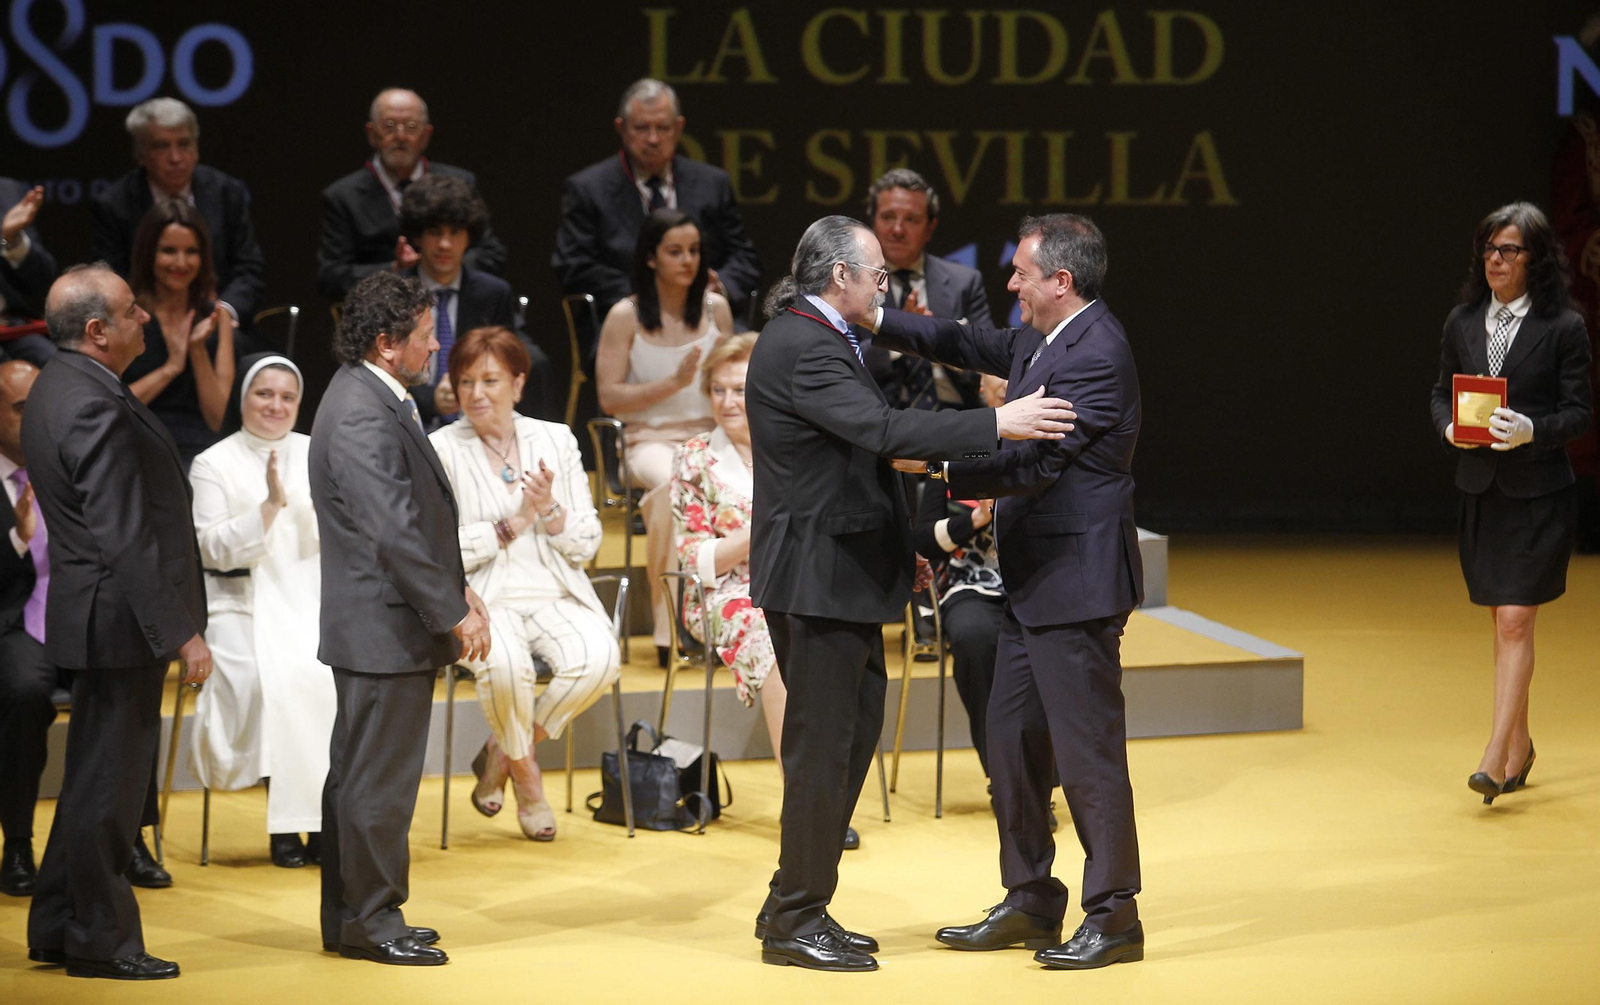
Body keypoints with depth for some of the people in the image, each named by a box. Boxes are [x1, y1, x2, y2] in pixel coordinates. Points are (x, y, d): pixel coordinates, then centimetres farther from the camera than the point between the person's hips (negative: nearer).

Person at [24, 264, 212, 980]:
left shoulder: (57, 387, 11)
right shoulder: (96, 408, -22)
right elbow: (128, 541, -24)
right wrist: (181, 634, -20)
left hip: (92, 612, 10)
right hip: (121, 621, -10)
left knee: (96, 777, 18)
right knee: (108, 781, 0)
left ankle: (57, 928, 27)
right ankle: (100, 941, 10)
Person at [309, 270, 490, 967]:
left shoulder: (375, 400, 13)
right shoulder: (362, 417, -21)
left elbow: (419, 516, 20)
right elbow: (395, 533, -24)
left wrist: (456, 589, 14)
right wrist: (454, 614, -18)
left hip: (377, 625, 11)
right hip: (385, 628, -11)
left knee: (360, 774, 15)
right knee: (380, 779, -2)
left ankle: (349, 919, 23)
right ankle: (370, 919, 6)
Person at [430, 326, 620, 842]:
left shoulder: (556, 440, 12)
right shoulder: (442, 448, 2)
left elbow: (586, 544, 10)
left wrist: (548, 508, -8)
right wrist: (513, 523, -8)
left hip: (554, 596, 3)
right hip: (480, 600, -3)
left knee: (599, 659, -29)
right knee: (506, 665, -36)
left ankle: (504, 751, -3)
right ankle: (524, 771, -3)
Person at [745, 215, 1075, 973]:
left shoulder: (813, 337, 15)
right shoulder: (802, 349, -19)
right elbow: (881, 428, -30)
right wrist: (996, 424, -31)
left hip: (841, 571, 11)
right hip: (818, 575, -11)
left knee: (854, 730, 15)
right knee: (822, 744, -4)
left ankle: (793, 905, 23)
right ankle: (796, 922, 5)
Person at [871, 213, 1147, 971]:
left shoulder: (1096, 354, -19)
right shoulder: (1041, 340, 12)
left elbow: (1036, 462, -23)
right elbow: (968, 345, 23)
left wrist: (942, 472, -20)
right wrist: (878, 322, 15)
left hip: (1076, 581, -10)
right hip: (1033, 581, 10)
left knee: (1087, 749, -4)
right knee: (1010, 739, 15)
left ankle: (1114, 916, 6)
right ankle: (1031, 903, 25)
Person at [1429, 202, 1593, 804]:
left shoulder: (1563, 327, -5)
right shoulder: (1463, 322, 7)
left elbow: (1579, 412, -5)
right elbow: (1441, 392, 14)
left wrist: (1532, 431, -22)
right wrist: (1450, 428, -7)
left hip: (1539, 493, -5)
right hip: (1480, 489, 5)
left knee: (1515, 622, -10)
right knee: (1503, 624, 13)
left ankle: (1495, 756, -11)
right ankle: (1520, 744, 26)